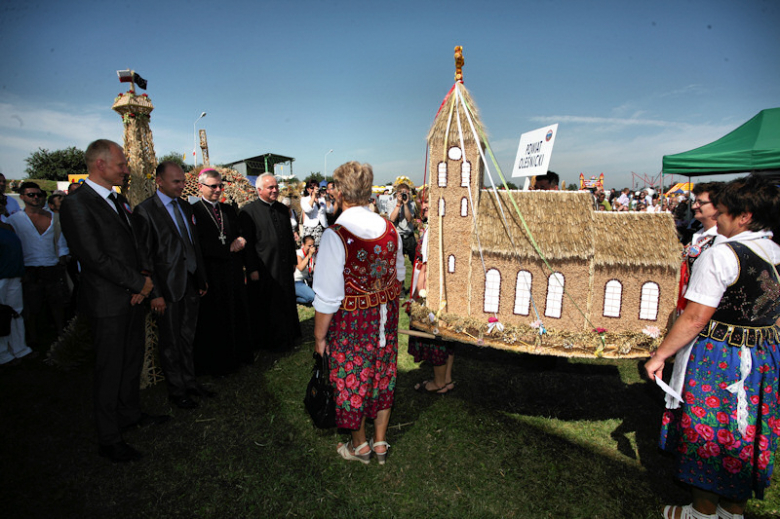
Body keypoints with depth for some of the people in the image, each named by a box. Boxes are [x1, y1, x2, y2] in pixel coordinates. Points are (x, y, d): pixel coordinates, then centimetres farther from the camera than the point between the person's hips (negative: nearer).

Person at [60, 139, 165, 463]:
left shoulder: (118, 200, 11)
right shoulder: (77, 203, -15)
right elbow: (95, 258, -21)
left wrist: (144, 276, -3)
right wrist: (140, 282, -14)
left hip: (132, 296, 8)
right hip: (108, 302, -8)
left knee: (133, 361, 19)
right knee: (110, 370, 5)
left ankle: (130, 414, 38)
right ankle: (108, 439, 21)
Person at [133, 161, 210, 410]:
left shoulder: (185, 207, 11)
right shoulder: (145, 210, -10)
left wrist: (202, 279, 14)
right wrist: (155, 293, -14)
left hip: (190, 284, 6)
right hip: (167, 287, -6)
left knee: (187, 338, 17)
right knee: (170, 342, 9)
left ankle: (189, 381, 32)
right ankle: (176, 390, 25)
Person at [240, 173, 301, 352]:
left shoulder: (283, 209, 10)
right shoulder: (248, 211, -9)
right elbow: (247, 243, -11)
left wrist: (293, 260, 12)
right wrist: (252, 269, -13)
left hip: (284, 266, 6)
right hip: (263, 269, -5)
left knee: (287, 302, 15)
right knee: (266, 306, 7)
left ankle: (289, 336, 32)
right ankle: (268, 341, 24)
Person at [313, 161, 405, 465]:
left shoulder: (335, 235, -22)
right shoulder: (389, 229, -5)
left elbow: (328, 297, -18)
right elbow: (399, 276, 8)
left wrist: (320, 336, -7)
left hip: (351, 321, -5)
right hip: (385, 318, 5)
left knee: (351, 379, 16)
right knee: (382, 374, 20)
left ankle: (360, 445, 38)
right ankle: (380, 443, 39)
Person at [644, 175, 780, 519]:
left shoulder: (722, 254, -21)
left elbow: (695, 318, -23)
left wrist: (660, 355, -16)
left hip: (715, 362, -7)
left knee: (705, 433, 10)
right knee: (746, 435, 20)